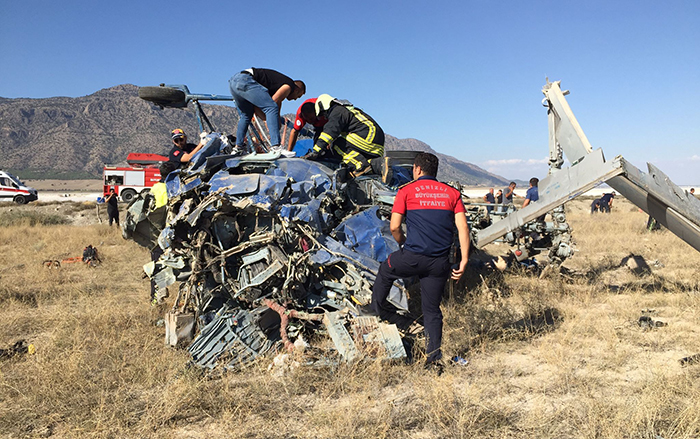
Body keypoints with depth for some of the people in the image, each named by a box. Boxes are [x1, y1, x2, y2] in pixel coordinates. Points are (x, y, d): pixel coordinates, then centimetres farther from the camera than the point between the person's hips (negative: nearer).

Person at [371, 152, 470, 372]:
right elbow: (463, 227, 1)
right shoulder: (452, 193, 11)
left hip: (412, 257, -3)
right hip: (440, 263, 3)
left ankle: (377, 309, 42)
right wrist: (464, 260, 1)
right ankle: (434, 358, 12)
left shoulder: (406, 191, 3)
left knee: (385, 271, 29)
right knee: (432, 310, 12)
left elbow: (394, 227, -1)